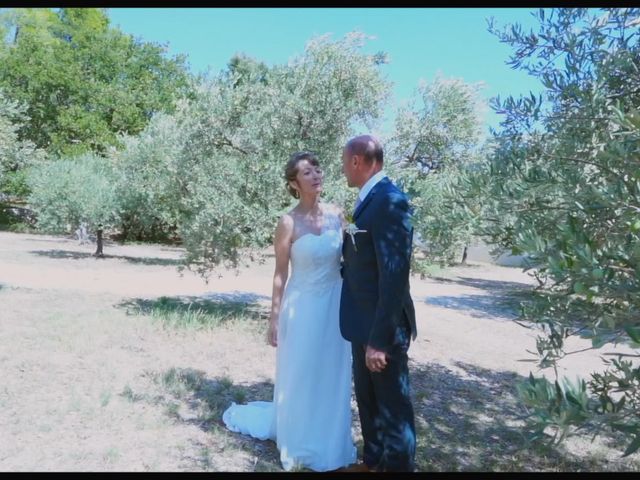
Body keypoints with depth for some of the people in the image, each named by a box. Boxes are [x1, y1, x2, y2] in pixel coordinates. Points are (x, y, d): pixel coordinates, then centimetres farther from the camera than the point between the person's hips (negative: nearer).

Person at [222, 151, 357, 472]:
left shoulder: (336, 214, 0)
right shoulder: (288, 223, -12)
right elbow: (280, 274, -7)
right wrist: (274, 319, -6)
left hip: (336, 305, 4)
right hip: (304, 307, -4)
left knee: (331, 378, 16)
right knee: (300, 379, 11)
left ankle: (328, 442, 37)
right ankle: (300, 446, 35)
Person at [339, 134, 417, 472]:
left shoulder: (390, 200, -21)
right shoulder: (370, 200, 10)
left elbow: (394, 276, -25)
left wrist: (379, 338, -24)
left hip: (381, 328, -10)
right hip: (364, 323, 10)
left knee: (393, 408, 9)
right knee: (367, 402, 23)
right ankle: (373, 461, 42)